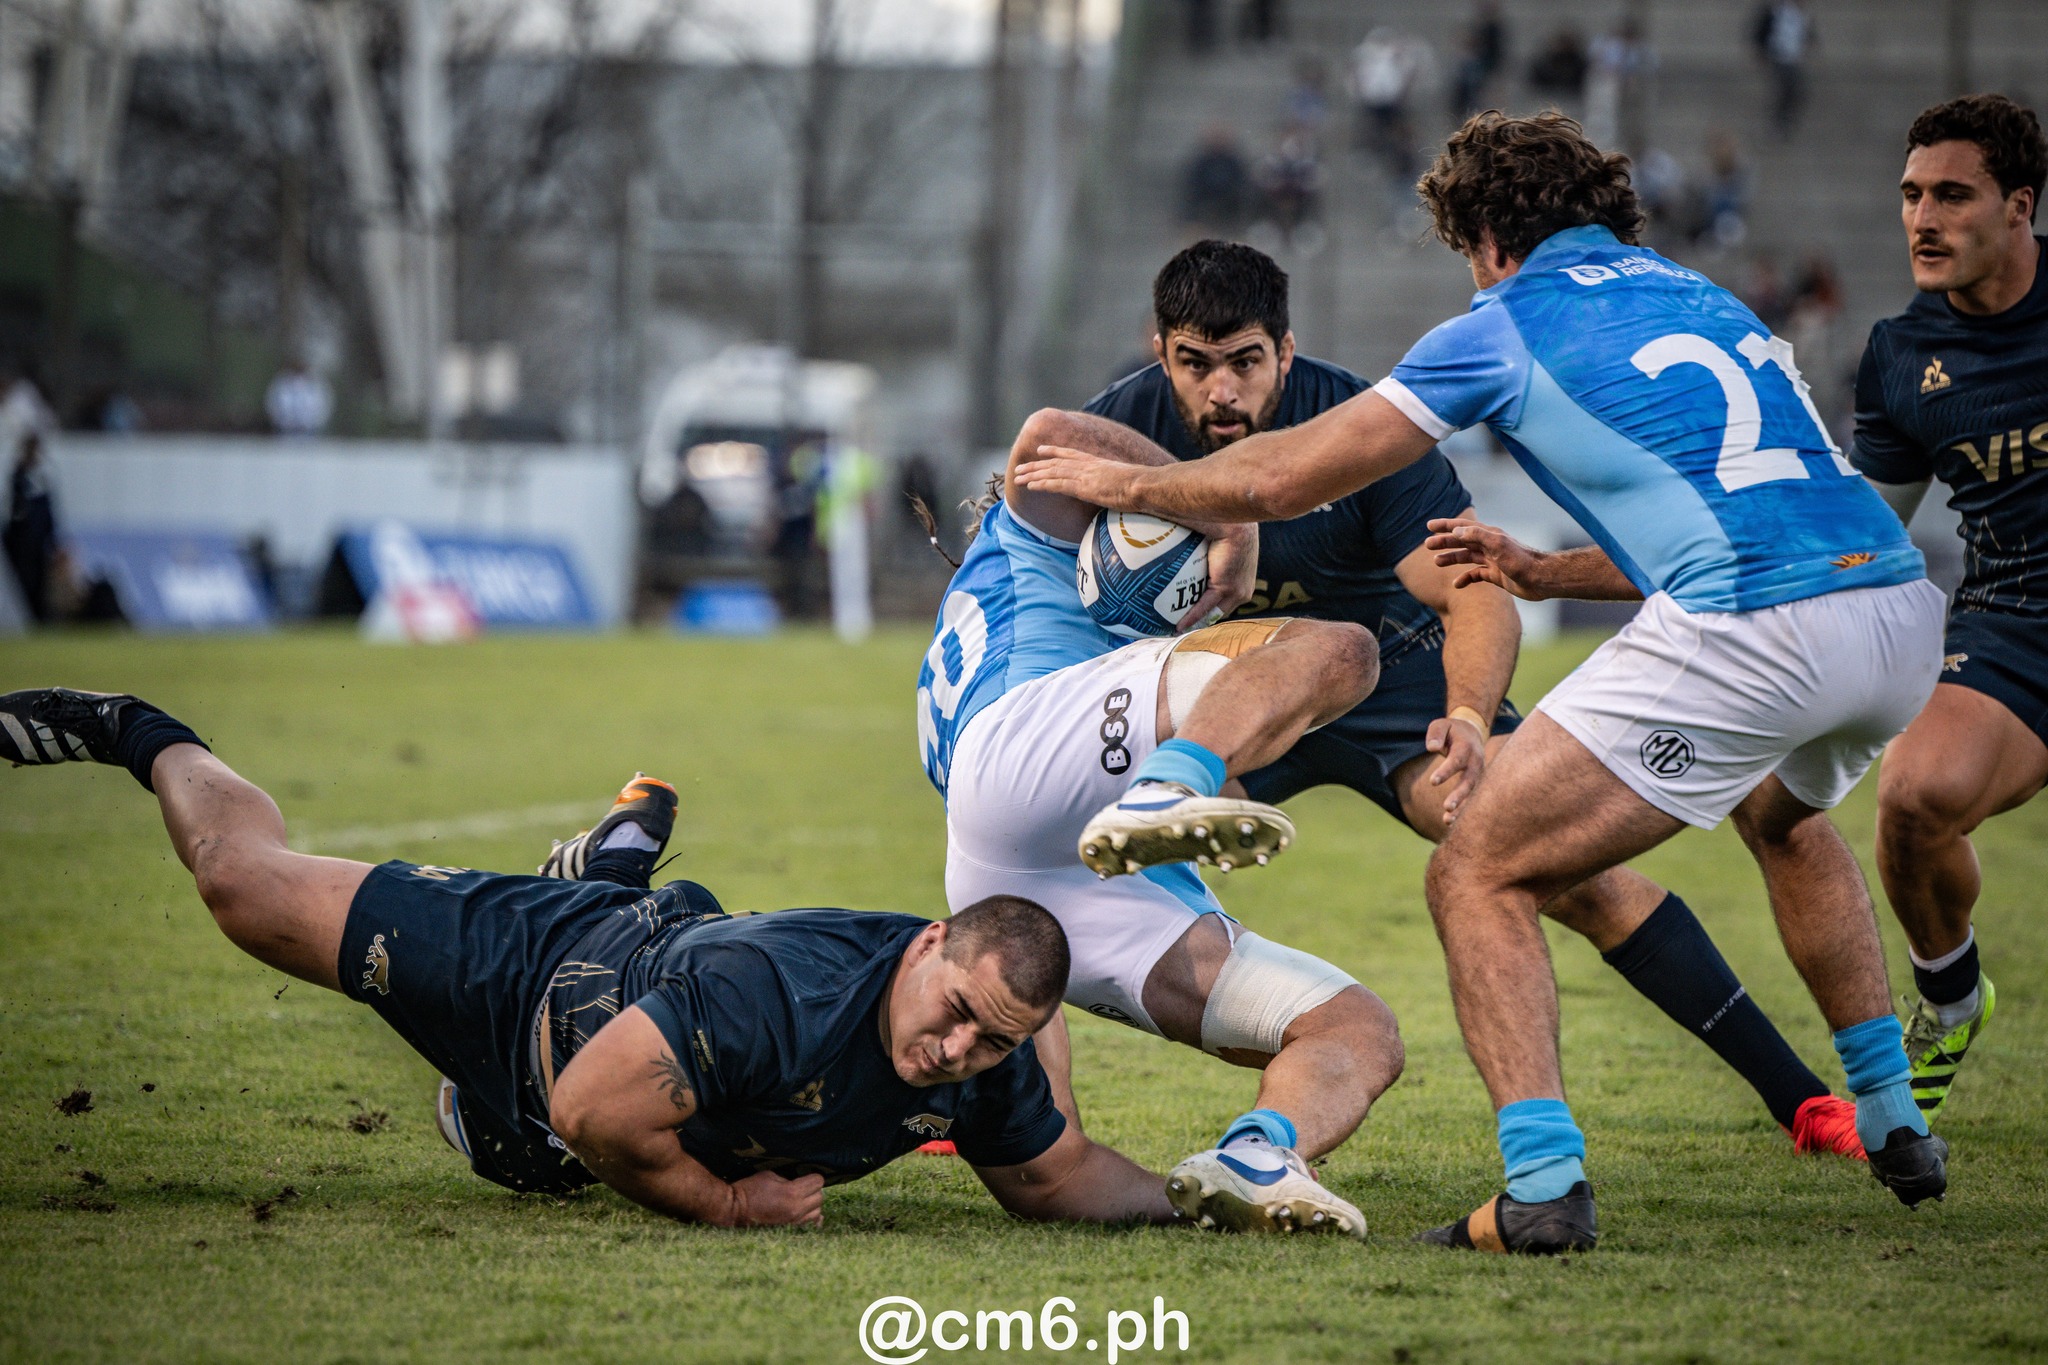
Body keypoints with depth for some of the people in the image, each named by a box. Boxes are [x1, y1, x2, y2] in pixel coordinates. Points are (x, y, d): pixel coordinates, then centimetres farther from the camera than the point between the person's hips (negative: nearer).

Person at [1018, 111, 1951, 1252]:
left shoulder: (1509, 326, 9)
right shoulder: (1700, 301, 28)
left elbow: (1281, 481, 12)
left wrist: (1122, 482, 27)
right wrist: (1542, 572, 44)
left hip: (1745, 638, -7)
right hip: (1903, 607, 7)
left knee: (1481, 876, 4)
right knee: (1783, 815, 40)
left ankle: (1544, 1188, -11)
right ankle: (1895, 1125, 39)